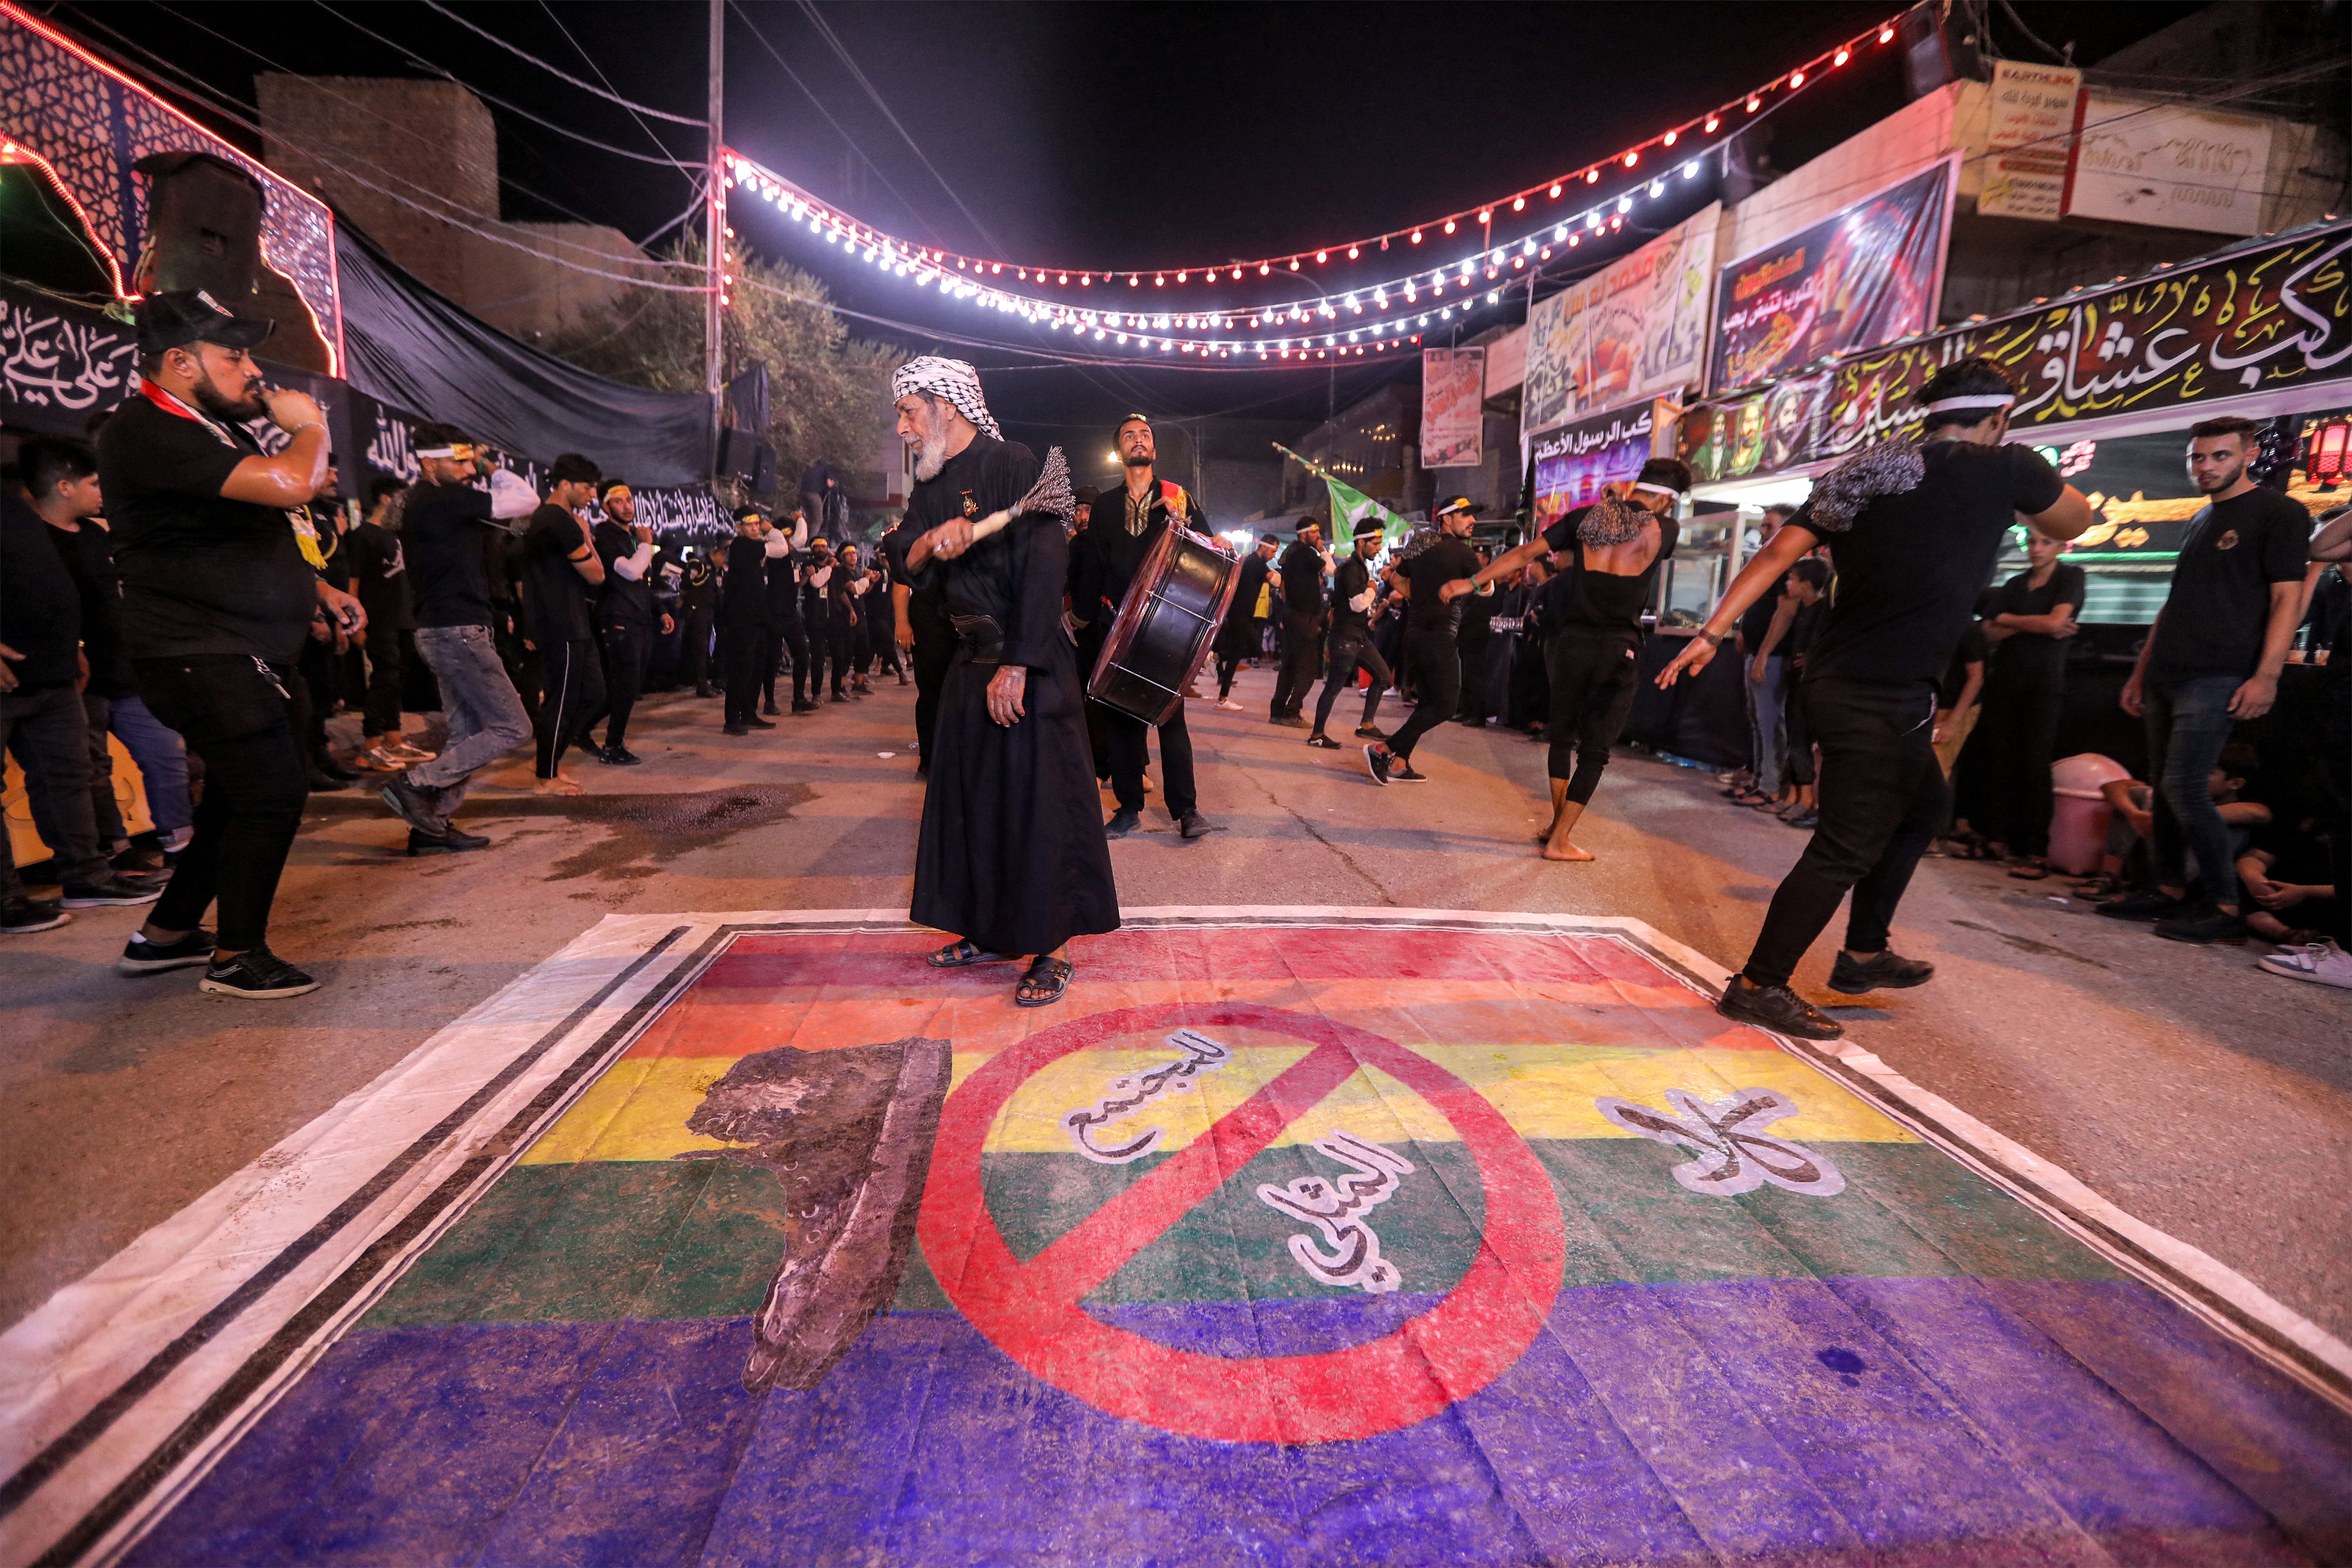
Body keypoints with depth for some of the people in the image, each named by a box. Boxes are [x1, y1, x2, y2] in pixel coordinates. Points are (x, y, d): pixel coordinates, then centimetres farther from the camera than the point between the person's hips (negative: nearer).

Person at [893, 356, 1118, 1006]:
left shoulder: (1014, 466, -10)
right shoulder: (931, 487, 13)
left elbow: (1044, 569, -18)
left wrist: (1016, 667, -21)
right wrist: (930, 542, -15)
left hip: (1030, 664, -8)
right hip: (970, 663, 8)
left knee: (1037, 801, -6)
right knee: (971, 798, 11)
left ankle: (1051, 951, 3)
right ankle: (989, 932, 25)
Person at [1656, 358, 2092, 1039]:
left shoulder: (1861, 473, 10)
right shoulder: (2005, 468, -5)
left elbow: (1775, 555, 0)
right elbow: (2075, 522, 14)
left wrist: (1711, 634, -4)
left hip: (1837, 681, 8)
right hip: (1883, 700, -8)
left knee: (1922, 806, 25)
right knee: (1845, 849, -2)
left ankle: (1864, 953, 33)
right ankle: (1758, 986, 2)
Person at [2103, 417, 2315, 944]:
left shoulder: (2279, 513, -1)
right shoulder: (2200, 520, 21)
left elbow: (2287, 599, -8)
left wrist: (2267, 675, -18)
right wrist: (2140, 671, 20)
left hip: (2217, 679, -7)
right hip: (2166, 677, 7)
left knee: (2182, 787, -13)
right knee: (2162, 787, 7)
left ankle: (2224, 906, -3)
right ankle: (2170, 891, 15)